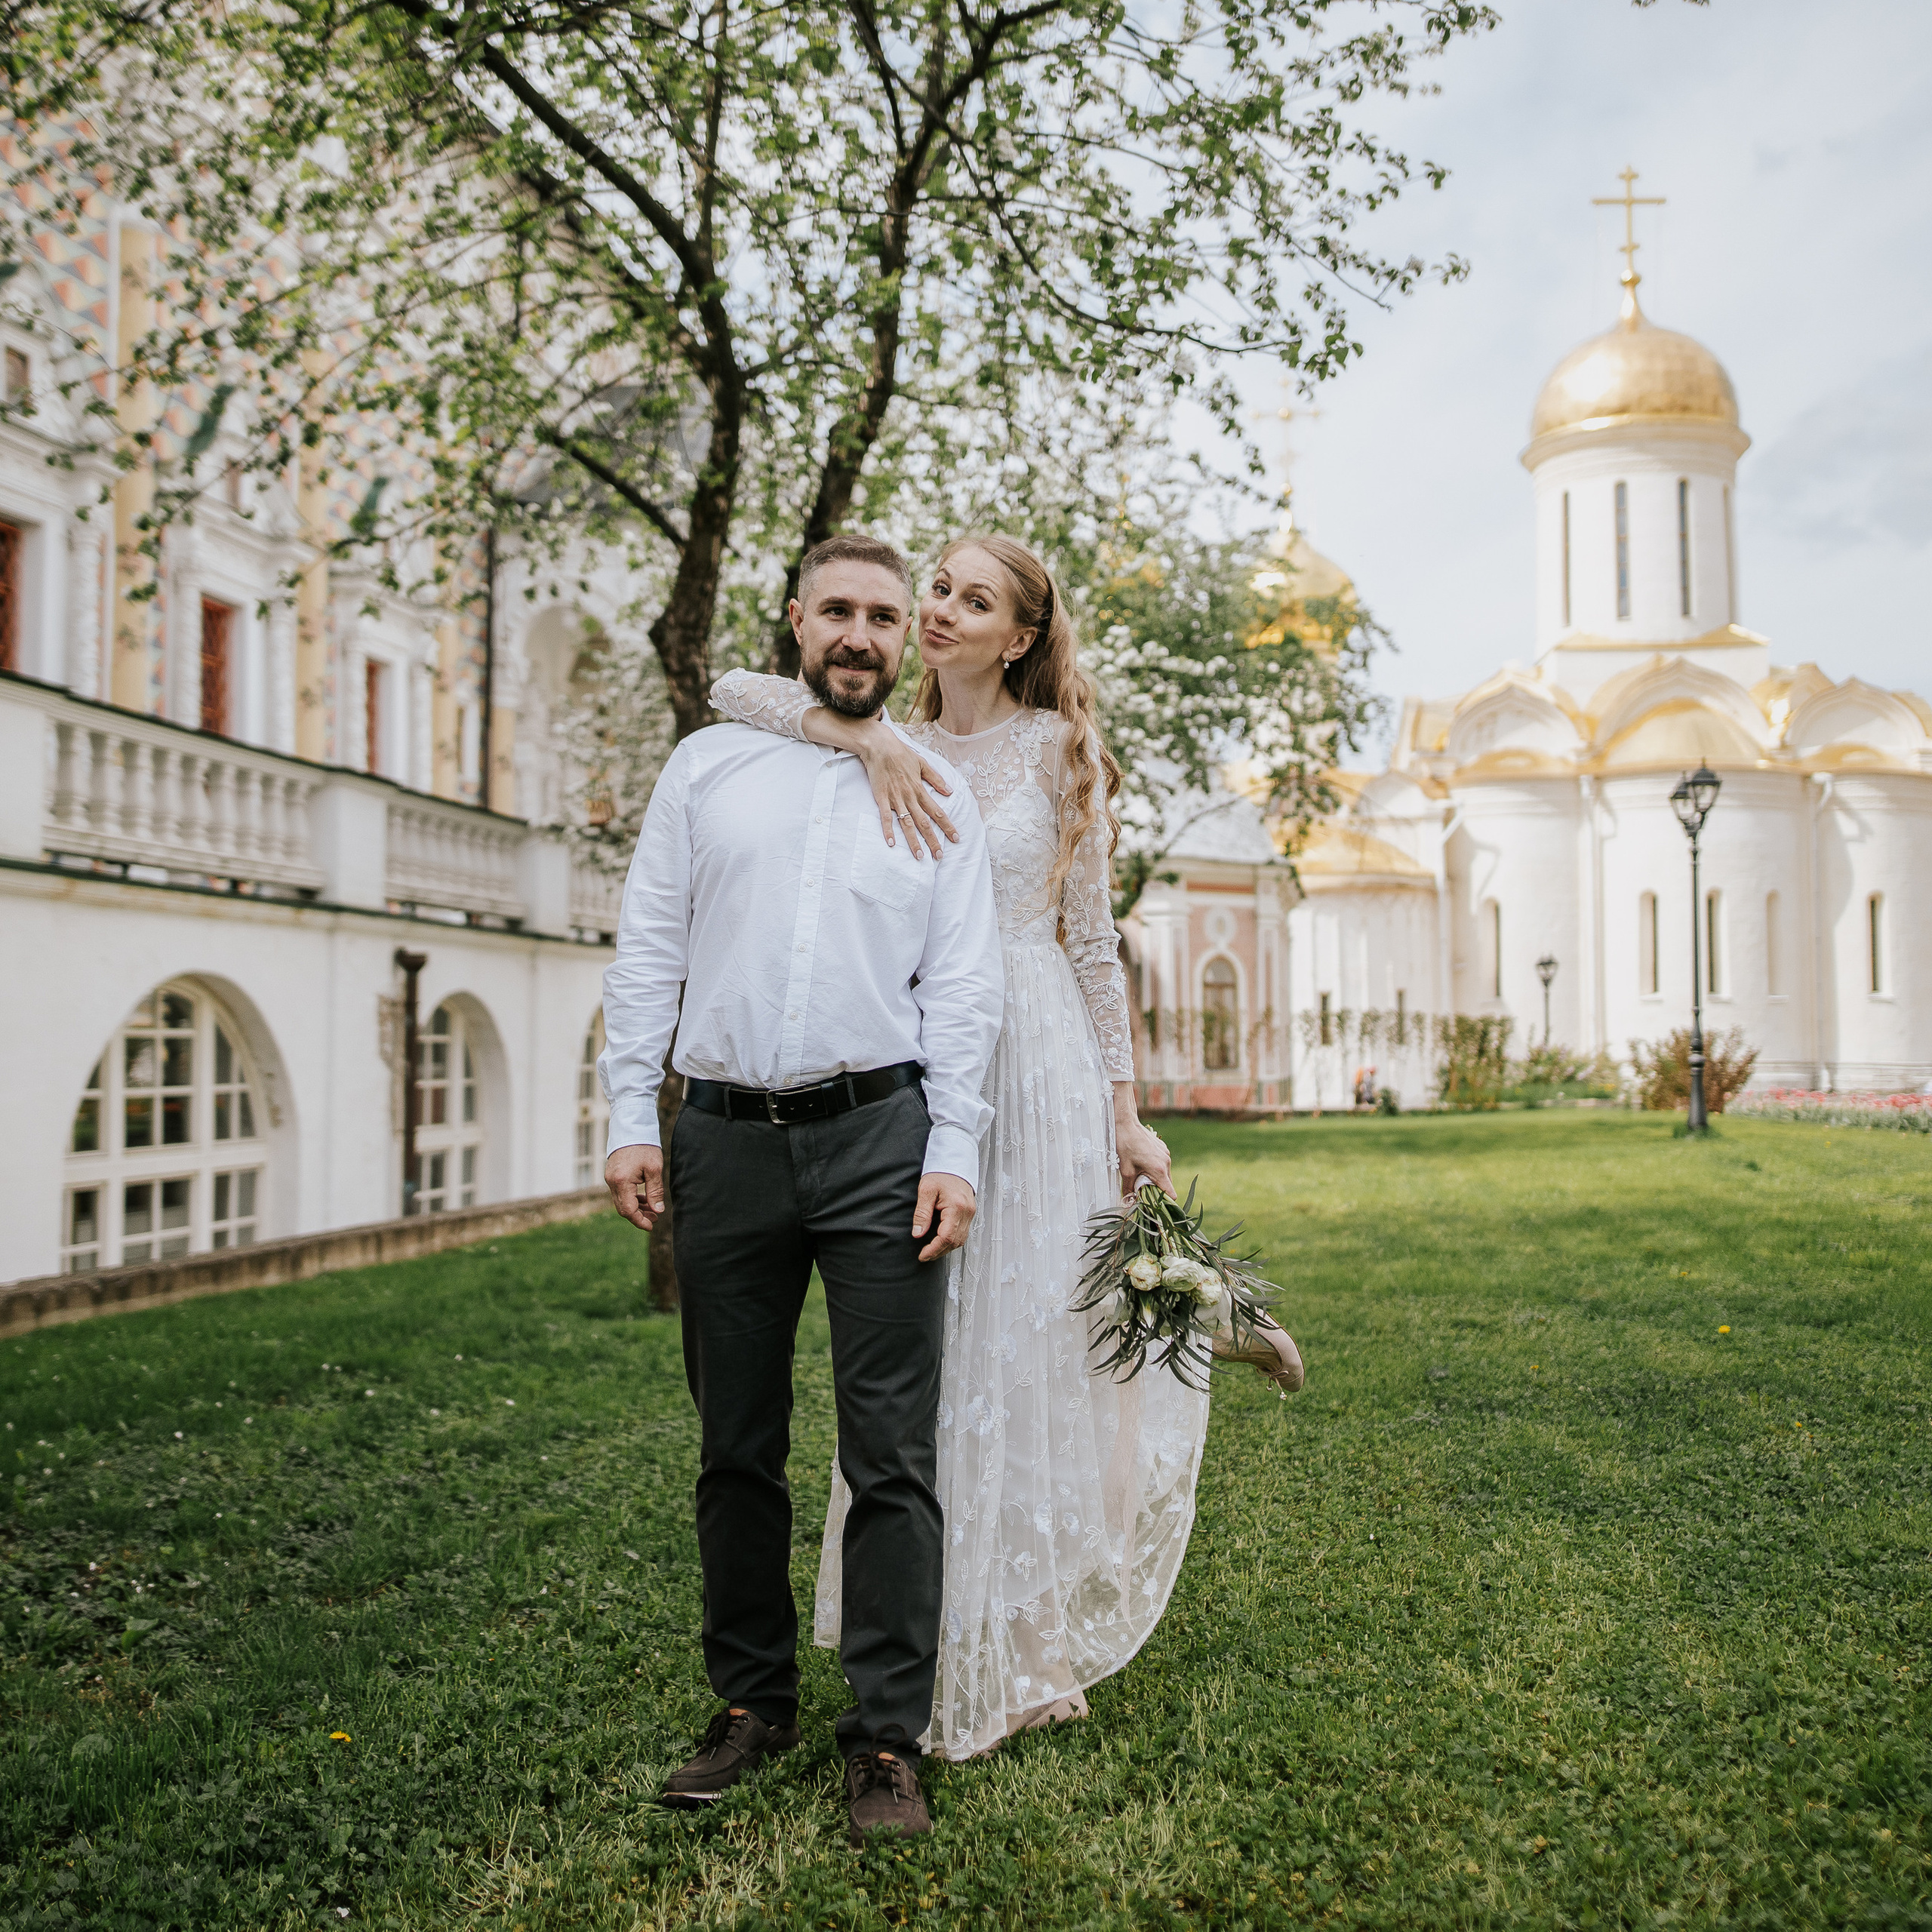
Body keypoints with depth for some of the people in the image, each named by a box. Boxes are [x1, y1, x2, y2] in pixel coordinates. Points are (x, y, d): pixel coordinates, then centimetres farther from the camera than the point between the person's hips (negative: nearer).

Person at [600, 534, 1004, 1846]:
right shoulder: (708, 766, 12)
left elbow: (964, 989, 4)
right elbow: (648, 951, 8)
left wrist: (954, 1154, -5)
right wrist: (633, 1117, -1)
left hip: (879, 1137, -1)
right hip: (726, 1142, 2)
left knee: (892, 1455, -2)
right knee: (737, 1450, 10)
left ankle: (889, 1739, 8)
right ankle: (753, 1703, 25)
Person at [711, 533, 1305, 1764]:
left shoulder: (1057, 751, 2)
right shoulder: (894, 752, 8)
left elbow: (1095, 944, 2)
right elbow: (730, 691, -4)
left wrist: (1127, 1111, -3)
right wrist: (864, 736, -17)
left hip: (1036, 1062, -3)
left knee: (1035, 1351, 2)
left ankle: (1026, 1652, 19)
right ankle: (938, 1645, 23)